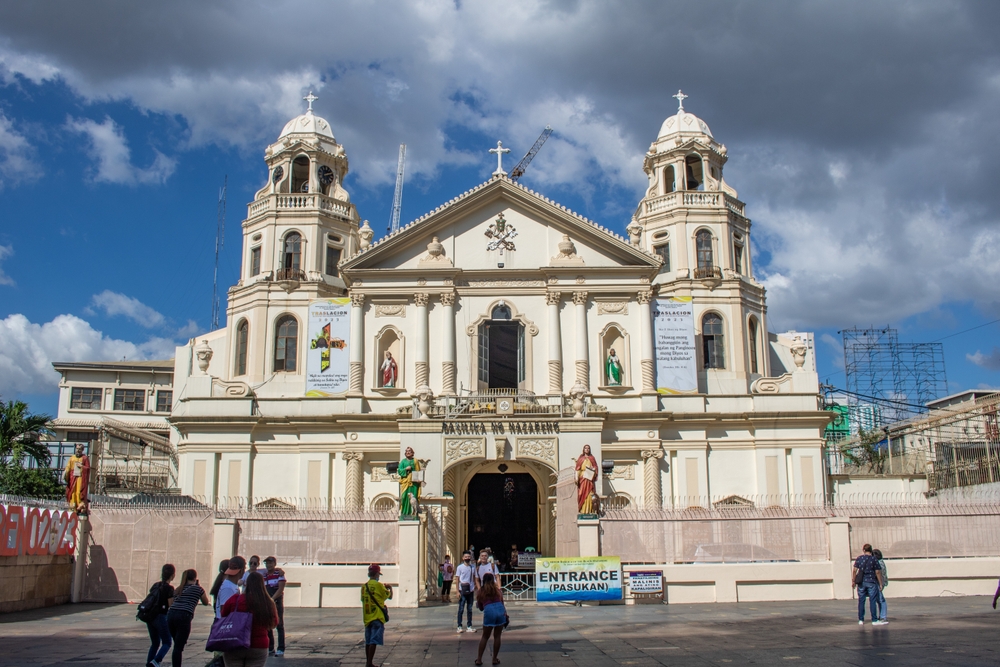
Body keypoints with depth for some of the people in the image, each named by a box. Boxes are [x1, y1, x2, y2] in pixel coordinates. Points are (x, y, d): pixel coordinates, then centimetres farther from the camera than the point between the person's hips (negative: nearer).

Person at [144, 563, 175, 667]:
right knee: (166, 643, 3)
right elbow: (171, 607, -10)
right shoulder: (169, 588, -10)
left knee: (155, 643, 17)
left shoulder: (155, 585, 10)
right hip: (160, 617, -7)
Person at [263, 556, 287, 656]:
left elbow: (280, 589, -12)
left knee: (279, 625, -2)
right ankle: (270, 648, 15)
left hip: (277, 602, -6)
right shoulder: (264, 576, 13)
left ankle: (281, 649, -1)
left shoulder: (279, 573, -4)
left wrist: (272, 599, -19)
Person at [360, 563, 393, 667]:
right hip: (377, 617, -7)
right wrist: (390, 588, 18)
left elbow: (363, 601, 15)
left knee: (368, 641, 12)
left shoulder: (364, 586, 8)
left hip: (367, 618, 7)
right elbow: (389, 596, 1)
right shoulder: (378, 585, -9)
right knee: (374, 641, -7)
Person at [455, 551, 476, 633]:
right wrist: (458, 591, -9)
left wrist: (475, 588, 7)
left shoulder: (473, 567, 8)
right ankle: (459, 626, 4)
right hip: (462, 591, -4)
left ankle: (469, 626, 14)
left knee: (470, 609, 8)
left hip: (470, 590, 4)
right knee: (461, 609, -1)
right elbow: (457, 579, -3)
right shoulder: (460, 567, -3)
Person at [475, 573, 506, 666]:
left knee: (485, 637, 12)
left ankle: (479, 659, 12)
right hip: (501, 610, 1)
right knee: (497, 636, 12)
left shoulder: (480, 591, 16)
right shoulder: (497, 589, 19)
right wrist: (505, 613, 26)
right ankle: (495, 659, 16)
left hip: (489, 611, -1)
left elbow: (480, 608, 21)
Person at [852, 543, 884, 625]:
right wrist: (880, 583, 1)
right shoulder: (874, 559, -5)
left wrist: (853, 581, 8)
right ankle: (874, 620, 0)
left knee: (861, 601, 7)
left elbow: (854, 570, 0)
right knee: (872, 601, 0)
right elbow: (878, 572, -6)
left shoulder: (859, 558, 2)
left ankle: (861, 620, 10)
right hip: (871, 582, -2)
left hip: (861, 582, 3)